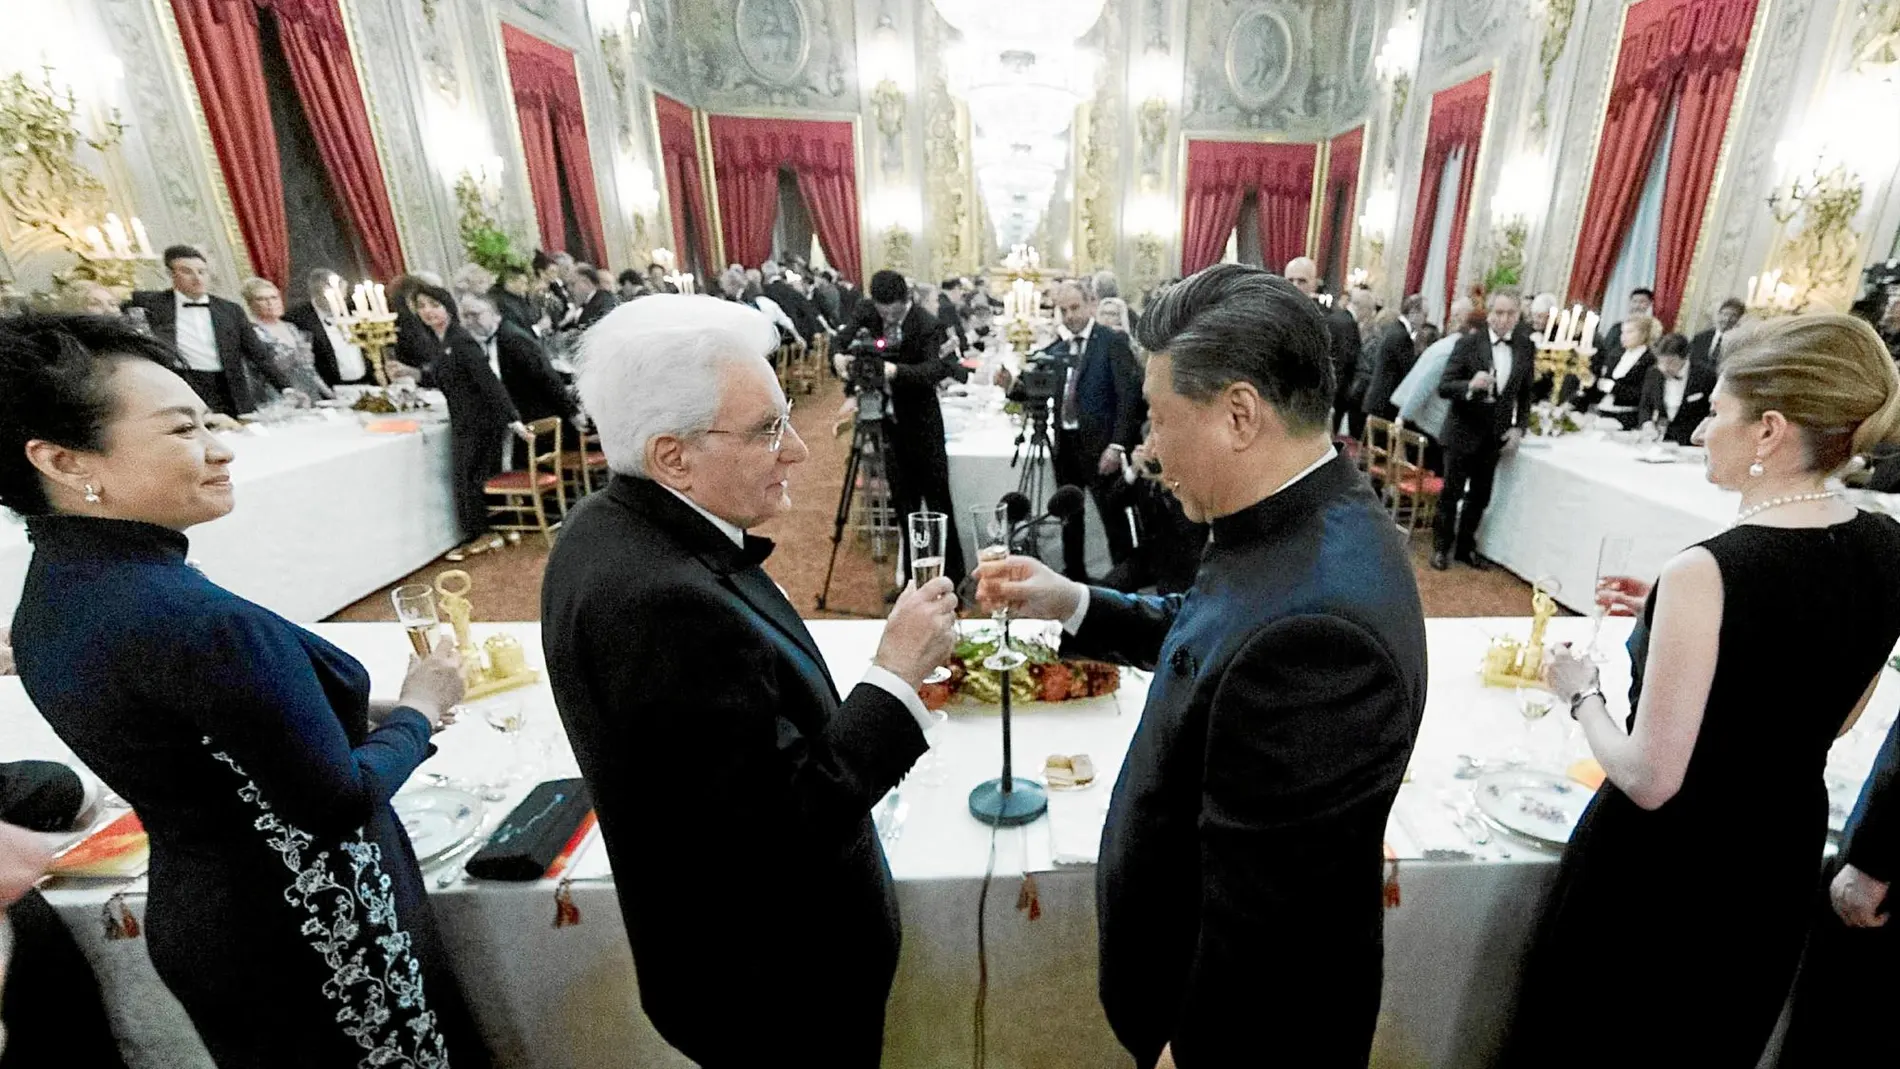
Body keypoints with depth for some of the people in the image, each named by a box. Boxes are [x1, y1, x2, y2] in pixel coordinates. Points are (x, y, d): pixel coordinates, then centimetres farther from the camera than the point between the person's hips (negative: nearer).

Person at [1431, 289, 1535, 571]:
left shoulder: (1526, 348, 2)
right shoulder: (1468, 342, -9)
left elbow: (1526, 393, 10)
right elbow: (1444, 387, -13)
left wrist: (1519, 427, 0)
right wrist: (1471, 385, -32)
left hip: (1495, 435, 4)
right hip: (1463, 431, -4)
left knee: (1479, 496, 12)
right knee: (1451, 493, 5)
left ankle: (1466, 546, 26)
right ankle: (1441, 546, 18)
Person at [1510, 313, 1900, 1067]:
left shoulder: (1708, 573, -30)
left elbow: (1649, 780, -26)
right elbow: (1829, 720, 8)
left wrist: (1582, 694, -9)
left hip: (1663, 866, -7)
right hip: (1781, 861, 7)